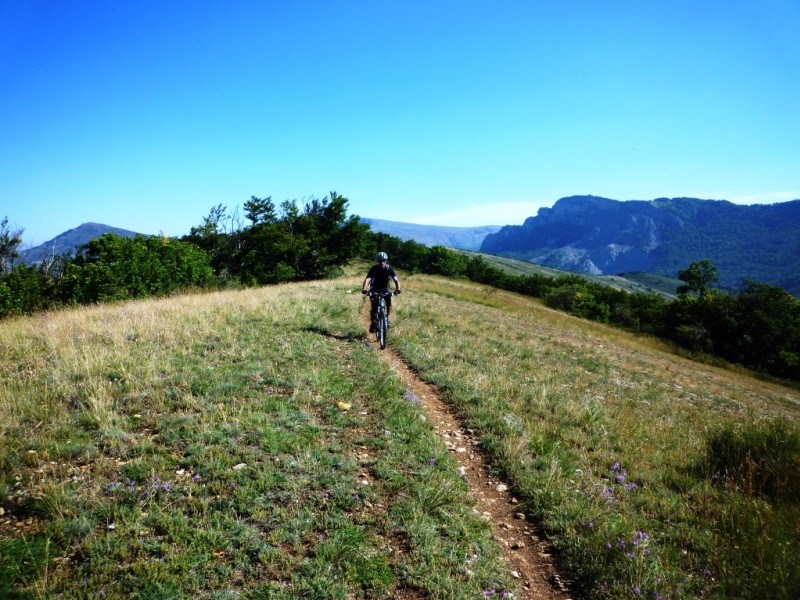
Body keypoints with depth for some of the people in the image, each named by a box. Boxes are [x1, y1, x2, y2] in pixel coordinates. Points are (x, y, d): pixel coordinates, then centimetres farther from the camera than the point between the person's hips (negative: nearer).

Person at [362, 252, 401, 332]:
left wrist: (398, 289, -47)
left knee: (389, 304, -21)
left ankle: (386, 318, 5)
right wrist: (364, 289, -52)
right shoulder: (374, 268, -22)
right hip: (375, 289, -1)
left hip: (385, 288, 1)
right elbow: (367, 279, -34)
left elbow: (396, 280, -27)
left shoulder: (389, 269, -18)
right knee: (374, 307, -14)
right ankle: (372, 324, 5)